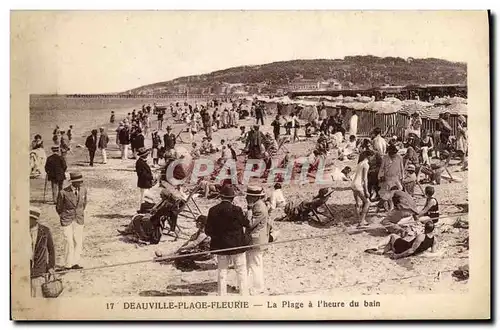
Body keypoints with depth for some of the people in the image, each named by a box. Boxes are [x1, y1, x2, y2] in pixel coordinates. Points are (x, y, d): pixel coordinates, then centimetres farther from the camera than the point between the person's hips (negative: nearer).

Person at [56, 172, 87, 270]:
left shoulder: (83, 190, -3)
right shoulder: (64, 192, -16)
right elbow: (58, 207, 0)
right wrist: (63, 217, 9)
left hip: (79, 220, 4)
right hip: (67, 221, -4)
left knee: (78, 242, 4)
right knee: (69, 242, -6)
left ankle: (75, 263, 13)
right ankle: (68, 264, 4)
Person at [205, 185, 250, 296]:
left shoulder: (213, 210, -7)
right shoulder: (236, 210, -17)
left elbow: (208, 231, -3)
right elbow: (247, 224, -3)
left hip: (220, 246, 3)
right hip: (236, 245, -3)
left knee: (222, 272, 14)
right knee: (241, 272, 9)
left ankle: (222, 296, 16)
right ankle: (244, 296, 13)